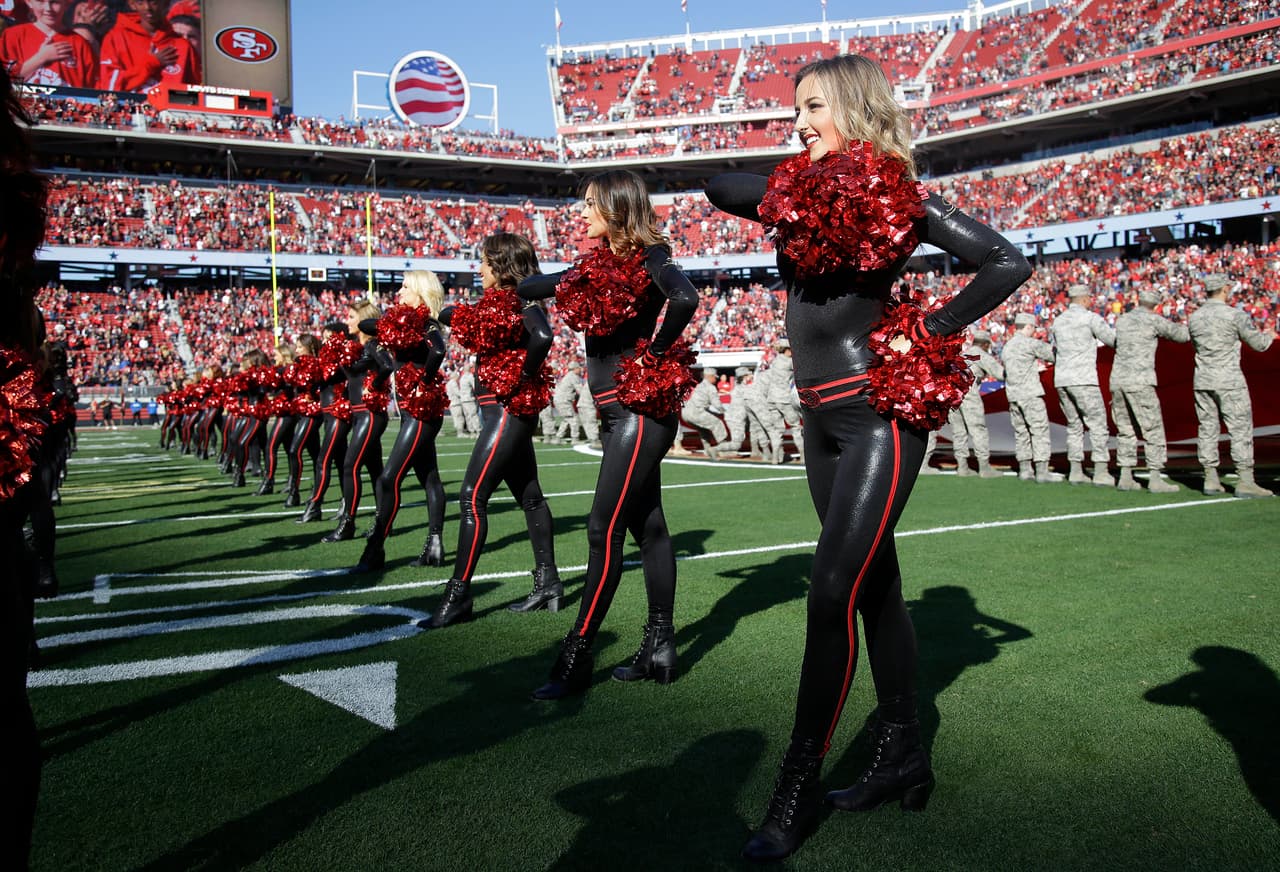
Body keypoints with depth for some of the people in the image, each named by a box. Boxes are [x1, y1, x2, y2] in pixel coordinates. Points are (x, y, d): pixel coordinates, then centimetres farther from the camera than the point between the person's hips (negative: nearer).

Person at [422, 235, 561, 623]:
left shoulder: (521, 302, -14)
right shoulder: (496, 303, 14)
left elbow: (542, 336, -31)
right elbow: (463, 319, 24)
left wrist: (523, 377, -19)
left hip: (508, 410, -10)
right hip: (502, 412, 10)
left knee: (472, 498, -11)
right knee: (529, 496, 13)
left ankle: (458, 595, -7)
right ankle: (548, 584, 22)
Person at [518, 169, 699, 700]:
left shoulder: (647, 256, -10)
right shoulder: (599, 263, 14)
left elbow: (684, 298, -28)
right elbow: (551, 286, 26)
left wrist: (654, 356, -18)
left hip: (641, 412, -9)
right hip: (618, 414, 9)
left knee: (604, 530, -7)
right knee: (647, 527, 10)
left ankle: (575, 659, -1)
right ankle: (660, 651, 18)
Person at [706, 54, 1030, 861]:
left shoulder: (899, 197, -5)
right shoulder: (797, 192, 10)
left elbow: (1008, 263, -5)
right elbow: (720, 187, 20)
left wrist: (930, 332, -9)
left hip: (879, 414, -7)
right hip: (823, 419, 7)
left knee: (833, 594, -11)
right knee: (876, 585, 13)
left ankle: (798, 789, 0)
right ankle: (905, 759, 26)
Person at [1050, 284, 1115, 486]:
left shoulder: (1058, 321, 15)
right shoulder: (1090, 318, -4)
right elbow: (1113, 340, -5)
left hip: (1061, 380, 6)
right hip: (1083, 380, -6)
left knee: (1074, 425, 12)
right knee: (1097, 424, -2)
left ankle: (1076, 471, 10)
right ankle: (1101, 473, -7)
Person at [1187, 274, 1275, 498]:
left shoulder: (1194, 317, 6)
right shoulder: (1234, 315, -10)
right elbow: (1259, 344, -2)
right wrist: (1270, 335, 20)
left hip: (1202, 381, 5)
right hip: (1229, 381, -5)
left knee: (1207, 429, 8)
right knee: (1241, 430, -1)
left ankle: (1211, 480, 11)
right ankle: (1245, 482, -2)